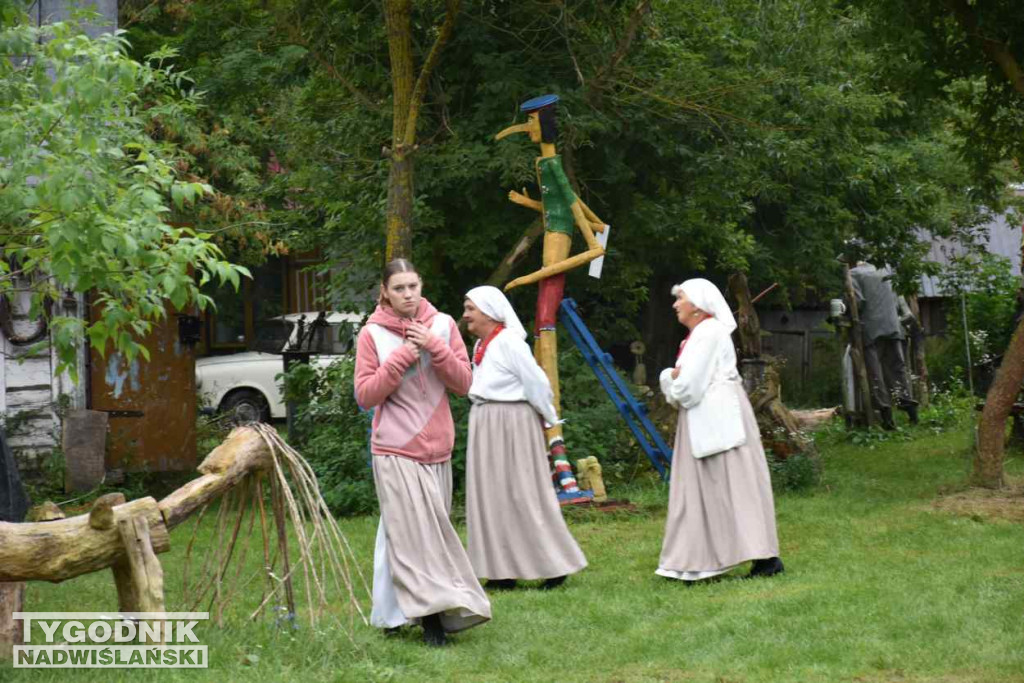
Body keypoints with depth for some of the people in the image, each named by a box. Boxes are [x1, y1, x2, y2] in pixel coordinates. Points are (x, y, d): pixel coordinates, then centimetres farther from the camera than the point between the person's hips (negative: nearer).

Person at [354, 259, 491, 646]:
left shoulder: (442, 325, 5)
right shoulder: (373, 334, -1)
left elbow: (463, 383, 2)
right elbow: (365, 395, -4)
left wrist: (434, 347, -12)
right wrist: (401, 358, -14)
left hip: (437, 447, 4)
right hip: (395, 450, -4)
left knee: (430, 528, 5)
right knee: (412, 531, -11)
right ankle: (431, 616, -13)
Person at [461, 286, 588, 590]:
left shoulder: (509, 342, -17)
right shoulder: (481, 345, 11)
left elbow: (537, 383, -16)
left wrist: (547, 419, -3)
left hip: (512, 425, -9)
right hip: (486, 426, 9)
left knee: (521, 494, -5)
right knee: (492, 496, 9)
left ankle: (555, 565, 4)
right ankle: (503, 570, 15)